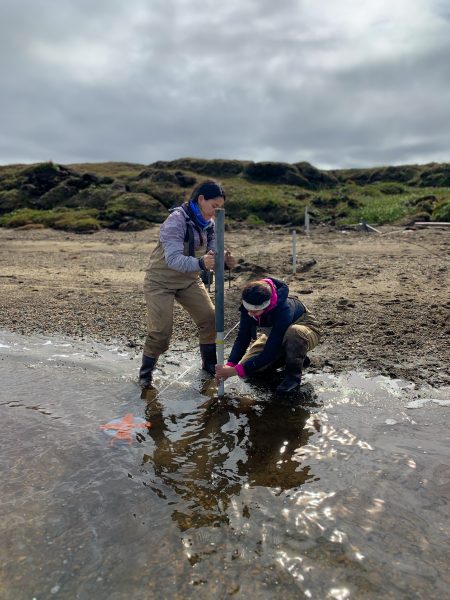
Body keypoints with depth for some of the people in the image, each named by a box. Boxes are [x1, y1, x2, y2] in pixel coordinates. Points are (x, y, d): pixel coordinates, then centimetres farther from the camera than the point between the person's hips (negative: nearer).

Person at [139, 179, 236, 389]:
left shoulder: (208, 224, -3)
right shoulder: (176, 220, -26)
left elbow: (211, 257, -3)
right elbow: (173, 259, -37)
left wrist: (225, 261, -26)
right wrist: (201, 263, -53)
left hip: (189, 279, 7)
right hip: (161, 280, -6)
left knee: (210, 318, -1)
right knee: (161, 330, -10)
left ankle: (210, 364, 21)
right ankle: (145, 373, 13)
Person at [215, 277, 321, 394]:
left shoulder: (283, 310, -41)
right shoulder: (249, 306, -24)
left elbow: (270, 352, -39)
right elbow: (242, 338, -16)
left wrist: (236, 371, -39)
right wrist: (230, 365, -31)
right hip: (276, 334, 6)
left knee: (294, 332, -42)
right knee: (247, 366, -8)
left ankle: (294, 374, -14)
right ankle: (291, 356, 11)